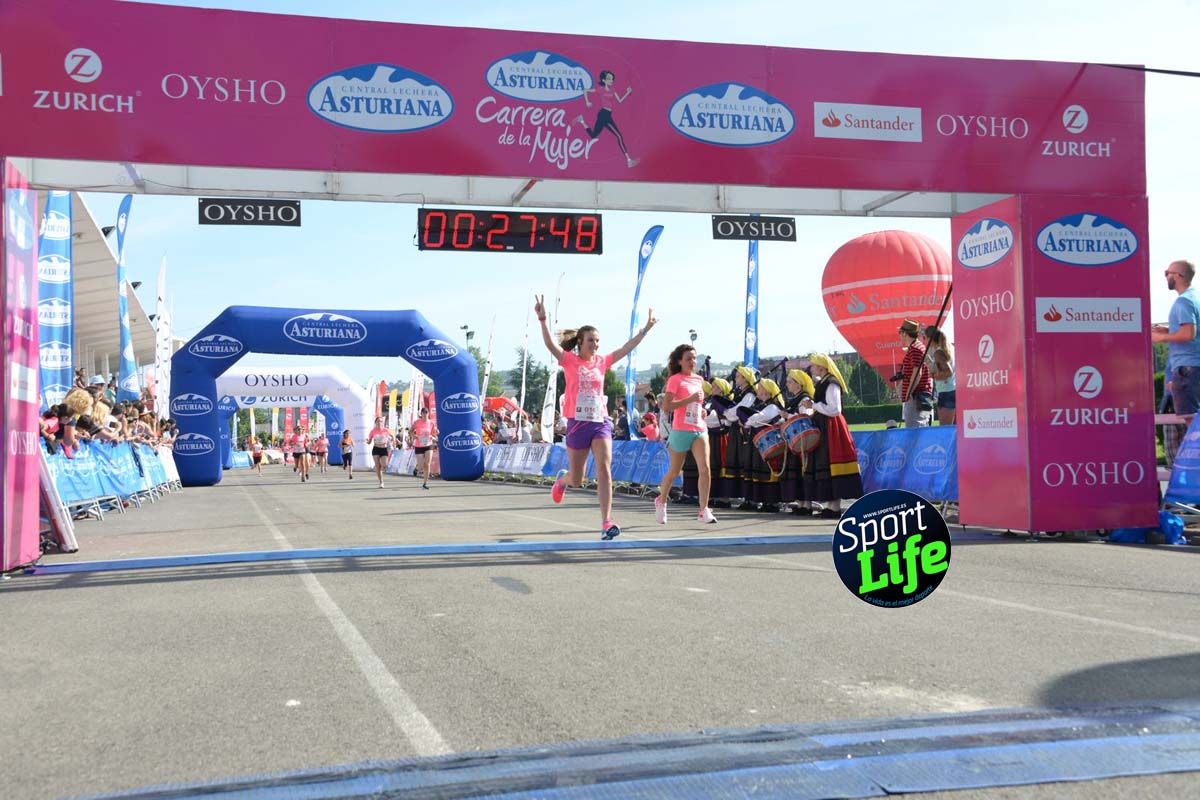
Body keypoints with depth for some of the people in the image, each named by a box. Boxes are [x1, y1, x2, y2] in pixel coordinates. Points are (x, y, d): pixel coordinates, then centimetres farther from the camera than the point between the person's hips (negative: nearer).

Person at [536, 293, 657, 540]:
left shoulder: (602, 361, 7)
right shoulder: (570, 361, -4)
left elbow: (627, 347, 11)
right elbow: (550, 344, -19)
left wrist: (646, 328, 8)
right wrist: (542, 319, -32)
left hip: (601, 422, 2)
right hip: (578, 423, -2)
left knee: (604, 469, -17)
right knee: (577, 480, 9)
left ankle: (606, 523, -19)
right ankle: (562, 479, 48)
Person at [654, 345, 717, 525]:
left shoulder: (699, 379, 13)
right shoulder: (675, 379, -6)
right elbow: (666, 406, -16)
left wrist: (701, 408, 10)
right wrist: (690, 399, -21)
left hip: (700, 429, 4)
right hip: (681, 431, -4)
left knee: (705, 468, -14)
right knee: (674, 471, 9)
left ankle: (704, 510, -11)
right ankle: (661, 501, 35)